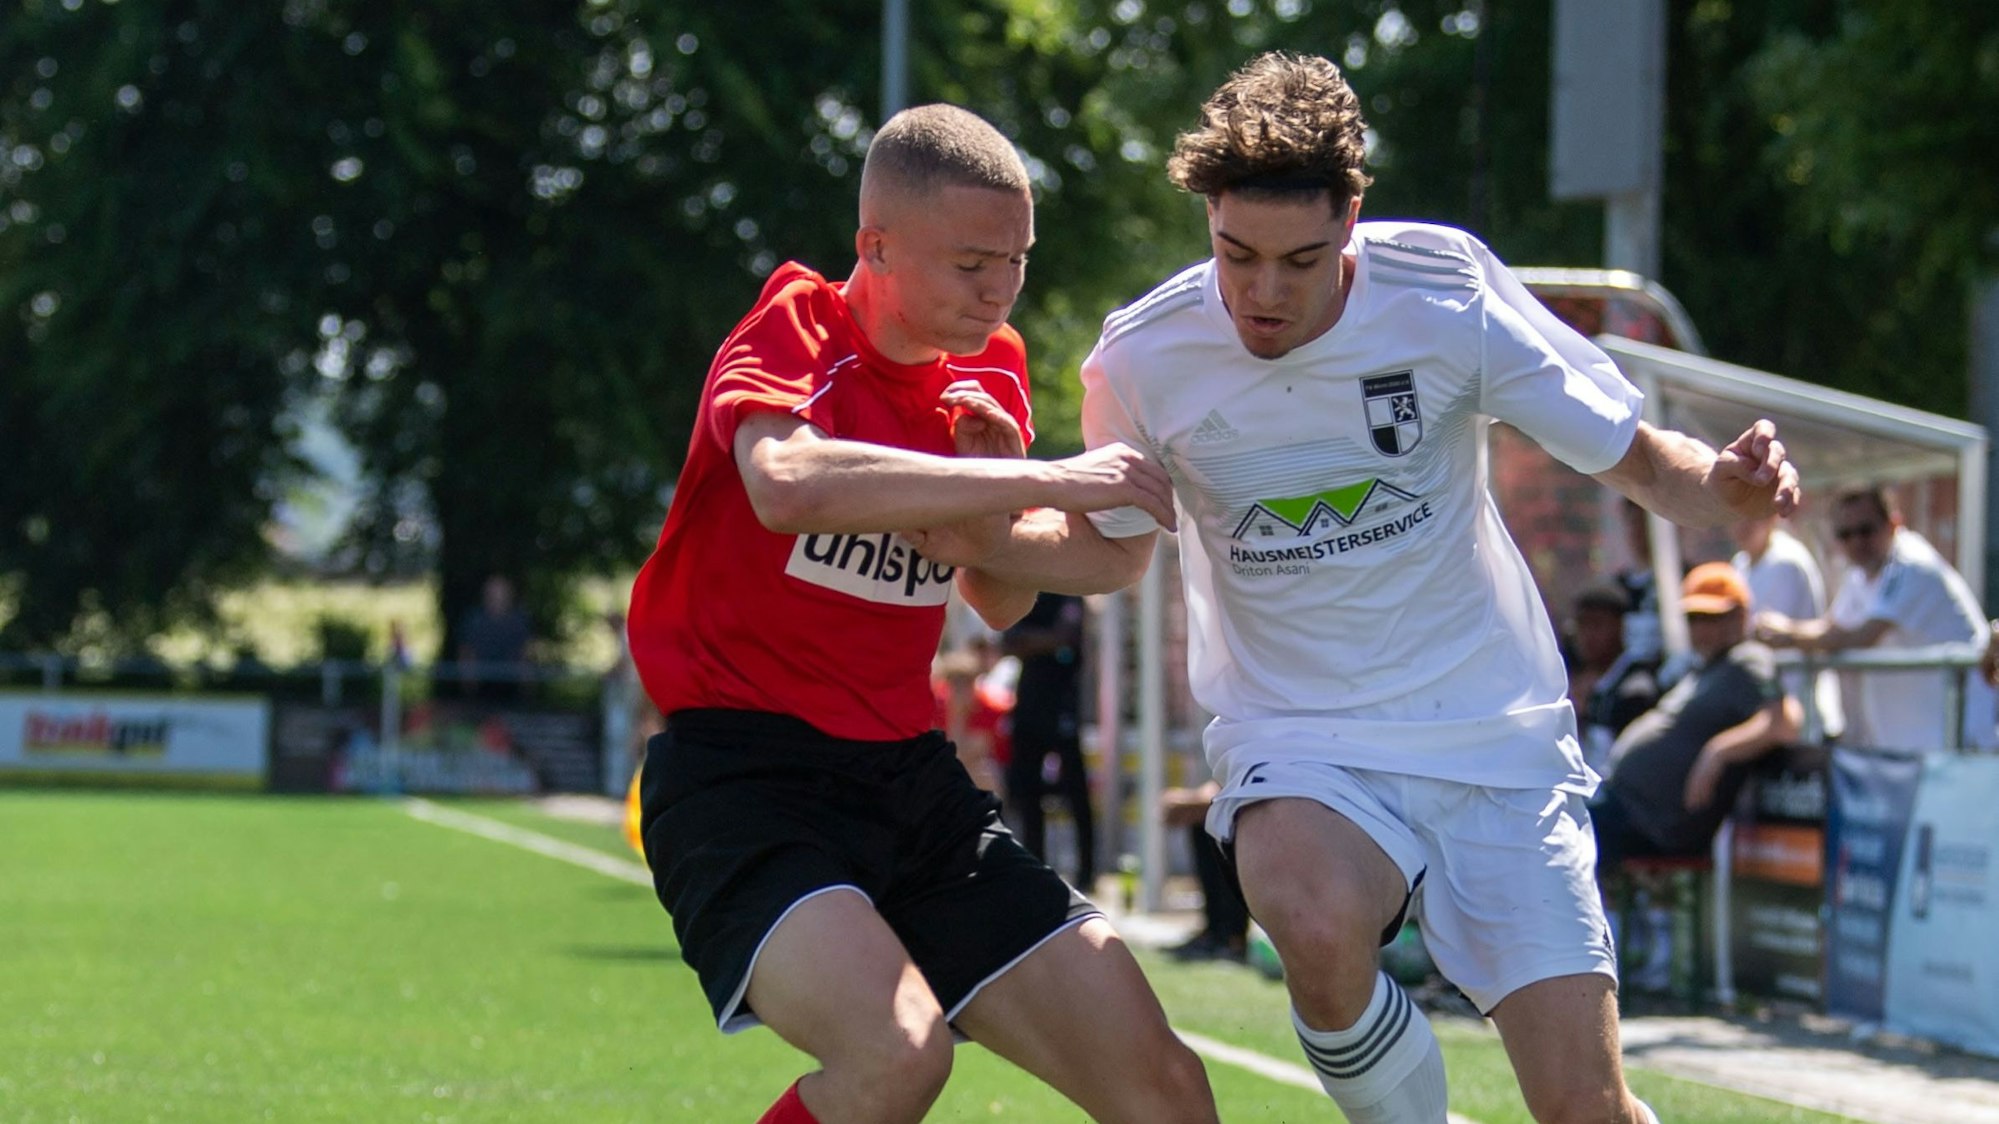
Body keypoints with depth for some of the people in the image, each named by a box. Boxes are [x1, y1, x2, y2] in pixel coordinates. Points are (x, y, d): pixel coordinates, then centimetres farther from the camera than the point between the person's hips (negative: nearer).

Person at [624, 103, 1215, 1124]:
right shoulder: (793, 333, -11)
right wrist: (1040, 479, -32)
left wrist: (994, 514, -5)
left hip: (913, 782, 7)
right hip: (743, 776, -7)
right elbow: (788, 484, -35)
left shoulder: (990, 370, 9)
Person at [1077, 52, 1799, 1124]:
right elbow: (1107, 543, 9)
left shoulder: (1444, 288, -11)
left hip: (1495, 732, 1)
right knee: (1317, 924, -36)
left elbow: (1633, 458, -2)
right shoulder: (1142, 359, -9)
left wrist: (1725, 483, -24)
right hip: (1295, 740, -1)